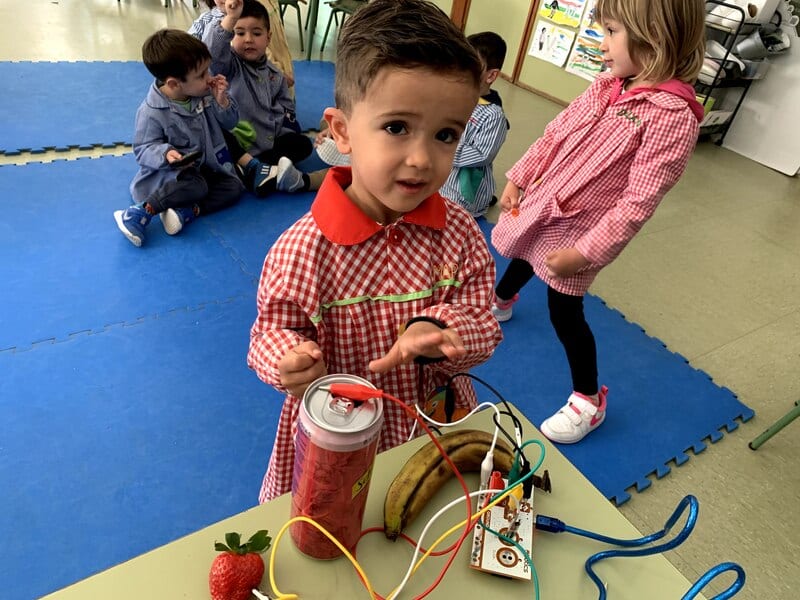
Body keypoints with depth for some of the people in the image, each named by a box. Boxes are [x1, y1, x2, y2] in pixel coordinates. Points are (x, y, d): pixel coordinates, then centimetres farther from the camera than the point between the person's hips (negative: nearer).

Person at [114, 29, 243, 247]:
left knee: (233, 186, -15)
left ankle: (186, 212, -28)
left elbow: (229, 121, 5)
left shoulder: (205, 93, -4)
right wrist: (165, 154, -34)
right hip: (172, 172, -6)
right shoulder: (151, 112, -19)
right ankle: (142, 212, -24)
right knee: (195, 186, -34)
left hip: (207, 165, 7)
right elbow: (143, 149, -12)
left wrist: (222, 100, -16)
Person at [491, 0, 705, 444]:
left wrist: (585, 251, -26)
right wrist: (518, 178, 8)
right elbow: (555, 133, 7)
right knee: (521, 256, 30)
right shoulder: (608, 85, -2)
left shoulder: (673, 114, -24)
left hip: (579, 228, -7)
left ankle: (588, 400, 22)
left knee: (565, 313, 0)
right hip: (541, 202, 8)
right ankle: (500, 301, 65)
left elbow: (639, 201, -25)